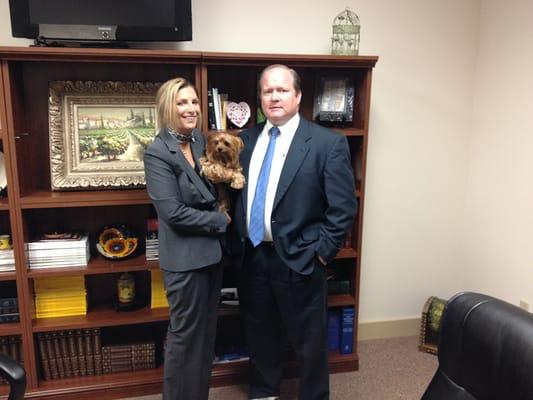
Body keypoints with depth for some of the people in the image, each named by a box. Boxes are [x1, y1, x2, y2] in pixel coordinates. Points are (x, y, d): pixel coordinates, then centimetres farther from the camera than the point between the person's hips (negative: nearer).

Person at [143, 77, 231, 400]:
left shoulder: (202, 141, 6)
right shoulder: (157, 152, -15)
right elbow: (173, 212, -21)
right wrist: (220, 221, -12)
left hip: (212, 251, 7)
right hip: (185, 257, -7)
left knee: (207, 331, 19)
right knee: (186, 334, 7)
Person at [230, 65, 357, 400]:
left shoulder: (328, 143, -9)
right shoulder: (246, 140, 7)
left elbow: (344, 207, -10)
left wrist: (322, 251, -12)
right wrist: (237, 242, 3)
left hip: (298, 259, -4)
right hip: (251, 256, 5)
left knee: (309, 343, 11)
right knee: (260, 335, 21)